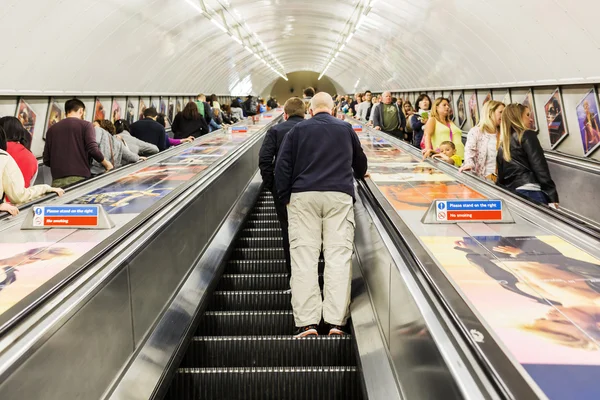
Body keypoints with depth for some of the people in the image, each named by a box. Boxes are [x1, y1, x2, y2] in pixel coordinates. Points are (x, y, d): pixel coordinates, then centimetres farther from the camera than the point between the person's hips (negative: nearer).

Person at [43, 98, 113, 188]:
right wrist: (107, 164, 6)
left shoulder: (52, 129, 16)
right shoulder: (86, 125, 5)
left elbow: (46, 160, 14)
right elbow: (93, 150, -8)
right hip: (80, 177, -3)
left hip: (57, 180, 3)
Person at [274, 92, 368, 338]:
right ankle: (336, 322, -7)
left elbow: (282, 166, 6)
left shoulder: (298, 130, 13)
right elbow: (360, 162, 30)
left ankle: (306, 322, -7)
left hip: (303, 196, 0)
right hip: (339, 196, 1)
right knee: (339, 256, -2)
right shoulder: (346, 129, 17)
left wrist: (284, 197, 12)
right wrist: (359, 175, 51)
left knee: (303, 257, -2)